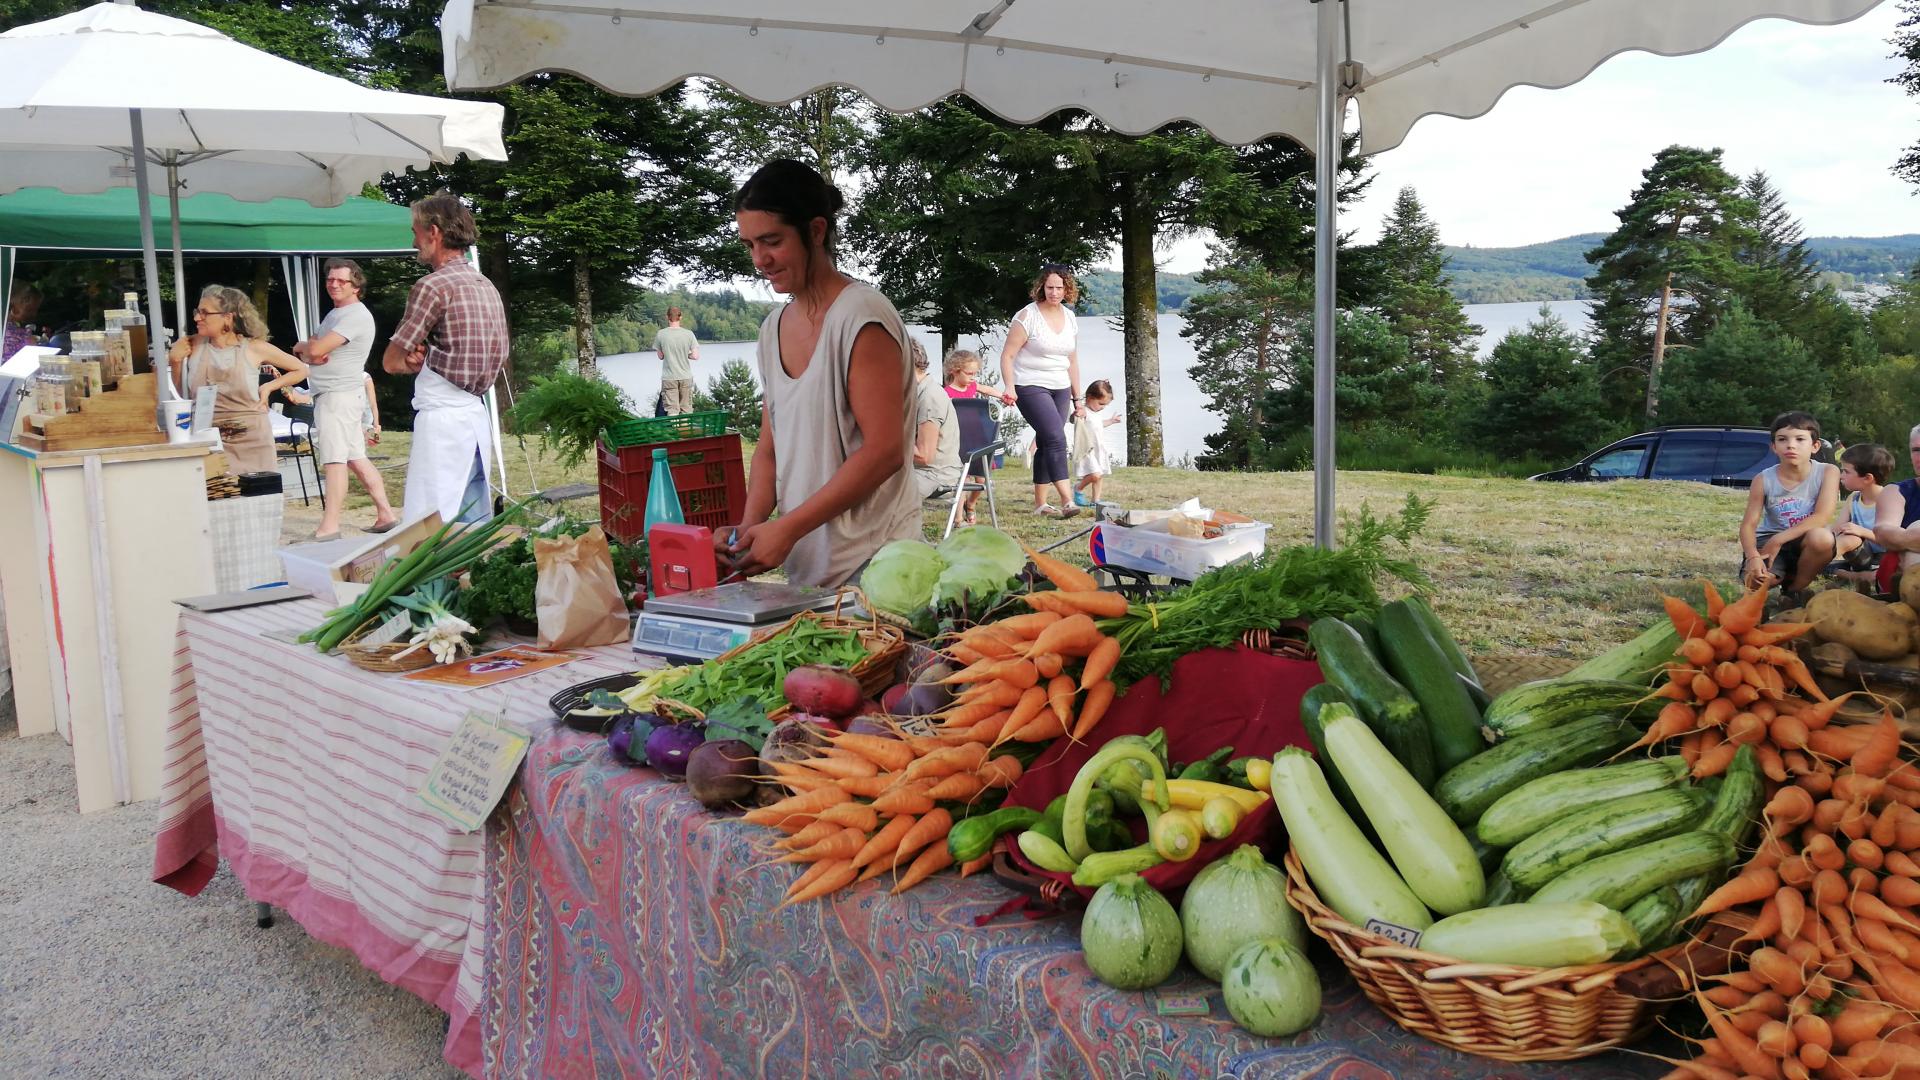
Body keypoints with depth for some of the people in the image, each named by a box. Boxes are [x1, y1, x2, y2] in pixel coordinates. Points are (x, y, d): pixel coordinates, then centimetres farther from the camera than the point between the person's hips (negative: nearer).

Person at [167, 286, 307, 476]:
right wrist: (175, 362, 1)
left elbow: (301, 370, 8)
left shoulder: (254, 348, -3)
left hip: (251, 440, -1)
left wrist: (269, 386, 0)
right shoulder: (192, 346, 3)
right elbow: (179, 394, 13)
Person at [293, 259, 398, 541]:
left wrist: (302, 347, 3)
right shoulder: (335, 314, 21)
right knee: (356, 460, 11)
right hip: (330, 396, 10)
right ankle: (386, 514, 15)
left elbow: (315, 350, -19)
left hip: (340, 395, -10)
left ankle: (329, 528, -14)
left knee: (335, 460, -12)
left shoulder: (355, 316, -12)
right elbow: (314, 351, 16)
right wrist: (311, 352, -8)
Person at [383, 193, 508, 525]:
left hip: (441, 420, -9)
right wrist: (429, 358, 5)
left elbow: (391, 362, -8)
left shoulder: (433, 286, -11)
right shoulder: (487, 286, 14)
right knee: (475, 526, 11)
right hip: (477, 415, 9)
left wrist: (417, 360, 11)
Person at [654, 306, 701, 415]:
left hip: (669, 378, -1)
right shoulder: (689, 334, -6)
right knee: (686, 411, 9)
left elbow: (661, 356, 3)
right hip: (686, 377, 1)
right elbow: (695, 356, -6)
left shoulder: (661, 334, -6)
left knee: (672, 411, -1)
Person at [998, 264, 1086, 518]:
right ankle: (1066, 499, -23)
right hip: (1031, 387, -6)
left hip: (1060, 389, 6)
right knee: (1056, 438, -19)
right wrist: (1009, 387, -24)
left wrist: (1077, 398, 18)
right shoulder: (1027, 316, -8)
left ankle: (1040, 502, 15)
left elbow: (1072, 361, 18)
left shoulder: (1070, 317, 11)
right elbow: (1007, 355, -10)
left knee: (1046, 443, 8)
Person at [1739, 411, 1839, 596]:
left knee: (1821, 537, -36)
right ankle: (1781, 578, 11)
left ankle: (1796, 588, -8)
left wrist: (1779, 539, -24)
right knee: (1755, 581, -30)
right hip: (1769, 541, 0)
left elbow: (1822, 517, -20)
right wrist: (1753, 557, -30)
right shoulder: (1763, 480, -9)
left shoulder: (1828, 472, -11)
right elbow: (1748, 524, -10)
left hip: (1805, 543, 0)